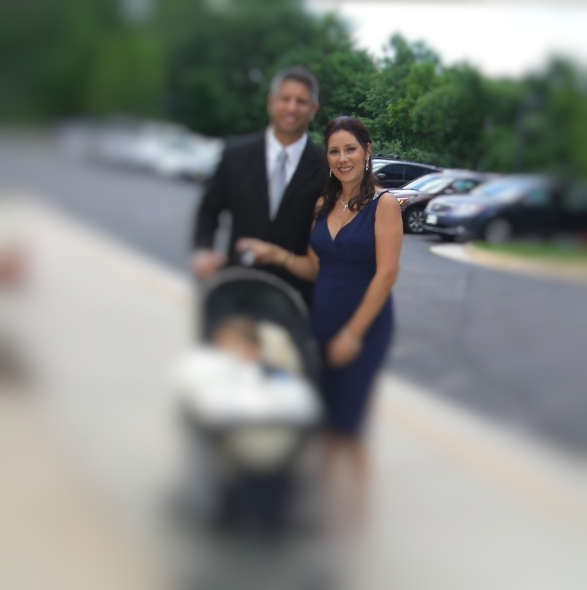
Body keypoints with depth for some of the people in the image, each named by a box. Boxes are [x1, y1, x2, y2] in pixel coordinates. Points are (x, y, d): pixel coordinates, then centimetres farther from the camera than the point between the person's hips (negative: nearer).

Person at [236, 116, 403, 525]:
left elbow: (387, 273, -15)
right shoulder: (325, 205, 8)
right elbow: (315, 268, 10)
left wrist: (353, 332, -16)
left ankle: (361, 495, 22)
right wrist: (276, 255, -8)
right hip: (321, 319, 5)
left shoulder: (383, 204, -10)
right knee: (326, 414, 10)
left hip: (365, 323, -5)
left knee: (348, 417, 2)